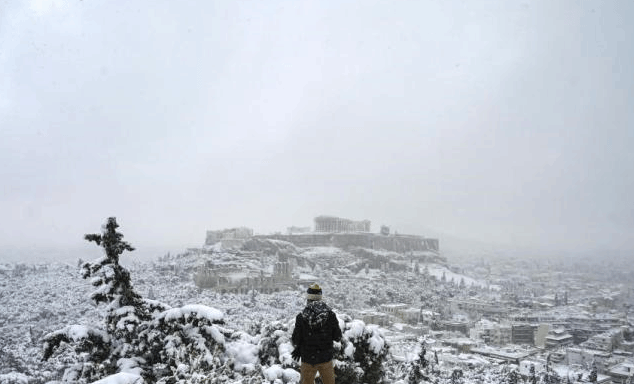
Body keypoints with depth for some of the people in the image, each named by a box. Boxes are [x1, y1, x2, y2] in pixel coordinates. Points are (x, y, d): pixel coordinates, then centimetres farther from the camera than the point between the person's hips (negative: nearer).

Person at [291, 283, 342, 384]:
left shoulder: (301, 316, -14)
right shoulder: (330, 314, -9)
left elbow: (295, 340, -8)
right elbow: (338, 337, -3)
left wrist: (298, 348, 13)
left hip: (308, 359, -1)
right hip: (326, 358, 1)